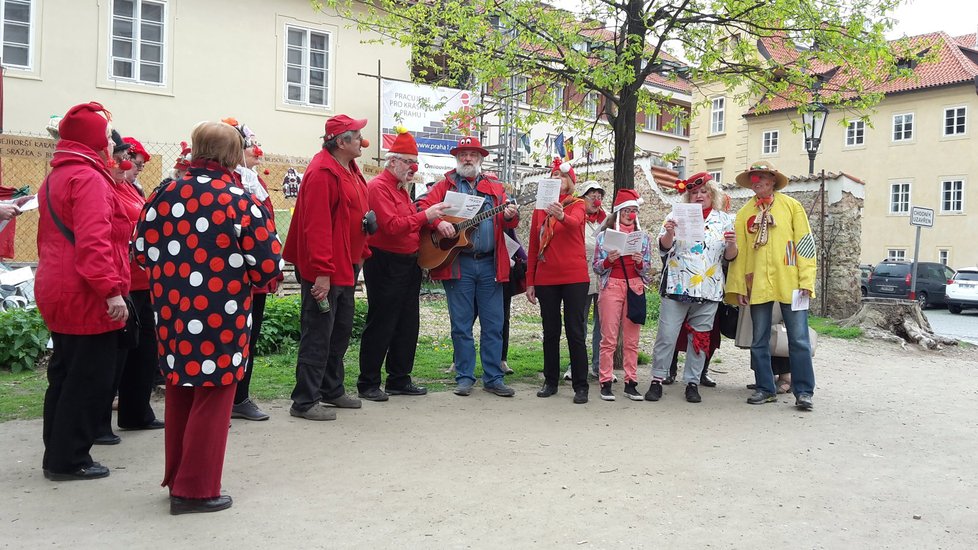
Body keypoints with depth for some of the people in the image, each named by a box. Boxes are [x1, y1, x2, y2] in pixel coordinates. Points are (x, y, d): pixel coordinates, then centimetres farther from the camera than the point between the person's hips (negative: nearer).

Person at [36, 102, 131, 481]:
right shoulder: (88, 179, -15)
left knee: (66, 375, 17)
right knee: (90, 380, -1)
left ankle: (58, 455, 26)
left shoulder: (54, 178, 17)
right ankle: (68, 460, 7)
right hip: (88, 298, -10)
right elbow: (93, 241, -25)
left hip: (57, 293, 10)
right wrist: (111, 289, -27)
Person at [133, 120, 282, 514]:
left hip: (171, 310, 5)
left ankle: (176, 478, 32)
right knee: (212, 397, 7)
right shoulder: (243, 201, -12)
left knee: (179, 392, 19)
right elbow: (268, 263, -13)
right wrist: (245, 281, 7)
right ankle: (196, 490, 15)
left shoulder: (163, 195, 1)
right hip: (221, 316, -5)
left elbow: (142, 251, 6)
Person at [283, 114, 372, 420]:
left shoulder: (350, 170, 14)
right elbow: (316, 225, -25)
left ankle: (332, 390, 30)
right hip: (324, 271, -10)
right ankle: (305, 401, 5)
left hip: (345, 267, 10)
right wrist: (321, 272, -27)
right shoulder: (323, 172, -18)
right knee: (318, 335, -4)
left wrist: (360, 254, 16)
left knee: (341, 330, 17)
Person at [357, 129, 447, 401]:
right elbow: (392, 226, -23)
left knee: (408, 324, 12)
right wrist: (424, 216, -23)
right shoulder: (378, 187, -12)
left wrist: (434, 220, 6)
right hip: (385, 264, -9)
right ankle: (368, 384, 8)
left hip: (409, 262, 9)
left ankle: (399, 379, 22)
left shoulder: (402, 187, 17)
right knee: (380, 325, -3)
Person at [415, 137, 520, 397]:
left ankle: (493, 378, 12)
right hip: (457, 264, -2)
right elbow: (422, 206, -1)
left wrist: (510, 216, -17)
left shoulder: (495, 187, 14)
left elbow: (508, 222, 6)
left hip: (489, 263, 2)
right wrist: (438, 222, -19)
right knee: (461, 325, 3)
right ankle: (464, 378, 13)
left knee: (494, 324, 3)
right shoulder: (446, 185, 10)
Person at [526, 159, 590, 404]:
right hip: (546, 279, 3)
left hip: (575, 277, -3)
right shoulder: (540, 209, 10)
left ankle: (580, 386, 5)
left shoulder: (577, 205, 2)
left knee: (575, 331, -1)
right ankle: (550, 381, 19)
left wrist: (562, 216, -46)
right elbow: (533, 247, 10)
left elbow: (575, 223, -23)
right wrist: (530, 282, 6)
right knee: (550, 332, 9)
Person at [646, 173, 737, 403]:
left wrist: (731, 244, -11)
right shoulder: (677, 215, 5)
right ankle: (657, 380, 8)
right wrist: (669, 233, -21)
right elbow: (664, 248, -1)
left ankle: (692, 382, 18)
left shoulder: (724, 219, 11)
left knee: (700, 337, 8)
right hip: (677, 287, -2)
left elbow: (730, 257, 11)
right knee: (666, 335, -3)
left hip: (709, 290, 2)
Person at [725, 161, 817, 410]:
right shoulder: (744, 213, 10)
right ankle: (765, 389, 18)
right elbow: (739, 251, 9)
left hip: (789, 284, -2)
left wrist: (806, 280, -7)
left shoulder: (791, 206, 4)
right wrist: (738, 286, 2)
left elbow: (805, 243, 1)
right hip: (758, 285, 3)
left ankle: (803, 391, 8)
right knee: (759, 340, 7)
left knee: (799, 340, -1)